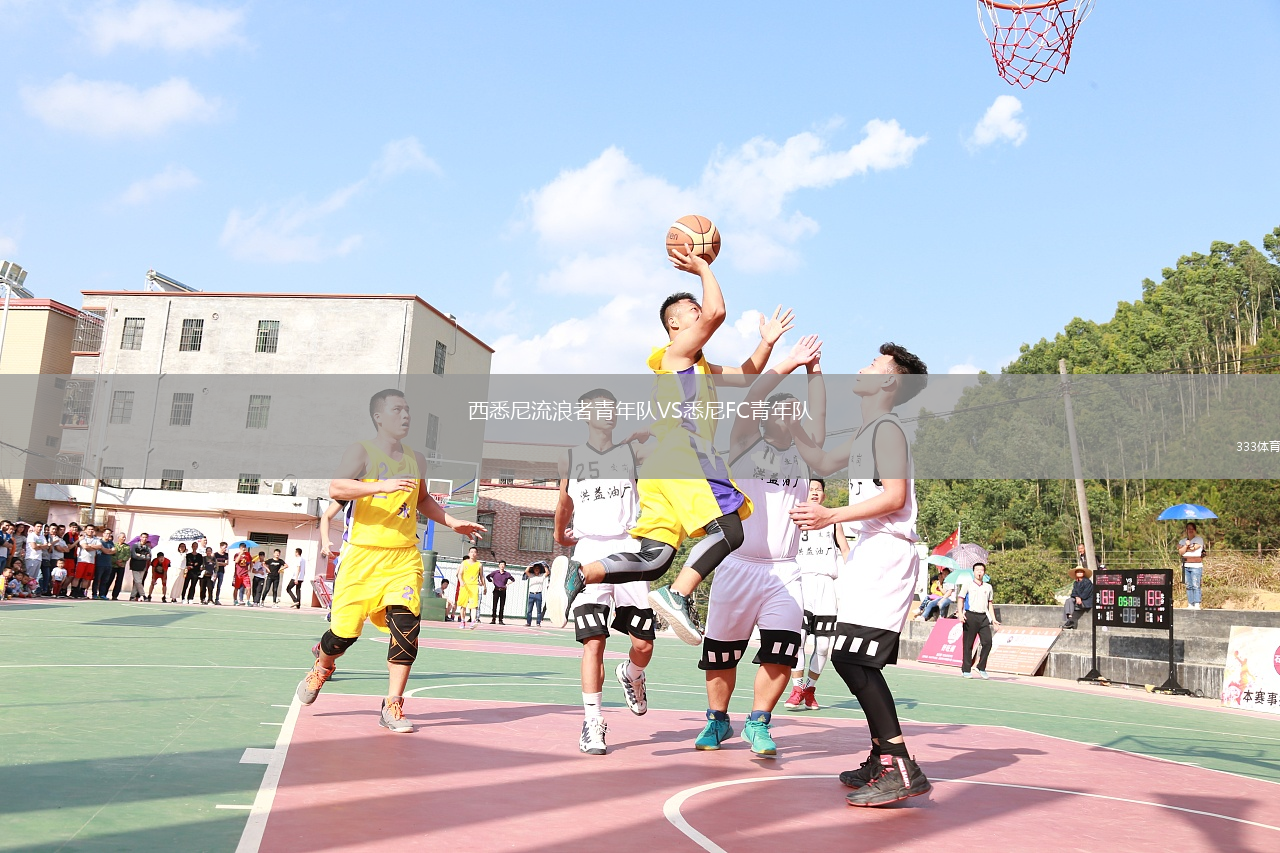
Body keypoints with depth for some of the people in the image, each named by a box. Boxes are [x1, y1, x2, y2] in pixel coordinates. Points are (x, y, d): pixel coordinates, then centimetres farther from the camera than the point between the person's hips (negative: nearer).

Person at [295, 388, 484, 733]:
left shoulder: (416, 459, 12)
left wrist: (453, 522, 17)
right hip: (363, 553, -3)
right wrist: (382, 485, -31)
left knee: (406, 624, -12)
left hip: (404, 556, 4)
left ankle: (392, 708, -1)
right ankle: (321, 668, 38)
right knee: (345, 630, 3)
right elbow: (336, 488, -20)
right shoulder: (362, 451, -4)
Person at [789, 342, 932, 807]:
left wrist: (831, 516, -26)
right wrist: (790, 423, 24)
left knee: (852, 659, -17)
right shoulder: (866, 433, 21)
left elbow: (895, 496, -19)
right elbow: (822, 462, 34)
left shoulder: (886, 428, -9)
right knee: (854, 661, 13)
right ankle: (882, 759, 23)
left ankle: (903, 769, -15)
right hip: (871, 554, 10)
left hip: (887, 553, -10)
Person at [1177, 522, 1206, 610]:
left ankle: (1197, 605, -11)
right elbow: (1180, 552, 3)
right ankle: (1190, 604, 4)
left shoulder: (1199, 539, 3)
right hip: (1186, 566, 5)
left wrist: (1185, 548, 5)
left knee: (1196, 585, -10)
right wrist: (1186, 545, -8)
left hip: (1196, 566, -5)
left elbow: (1193, 548, -11)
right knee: (1188, 586, 3)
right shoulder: (1182, 541, 16)